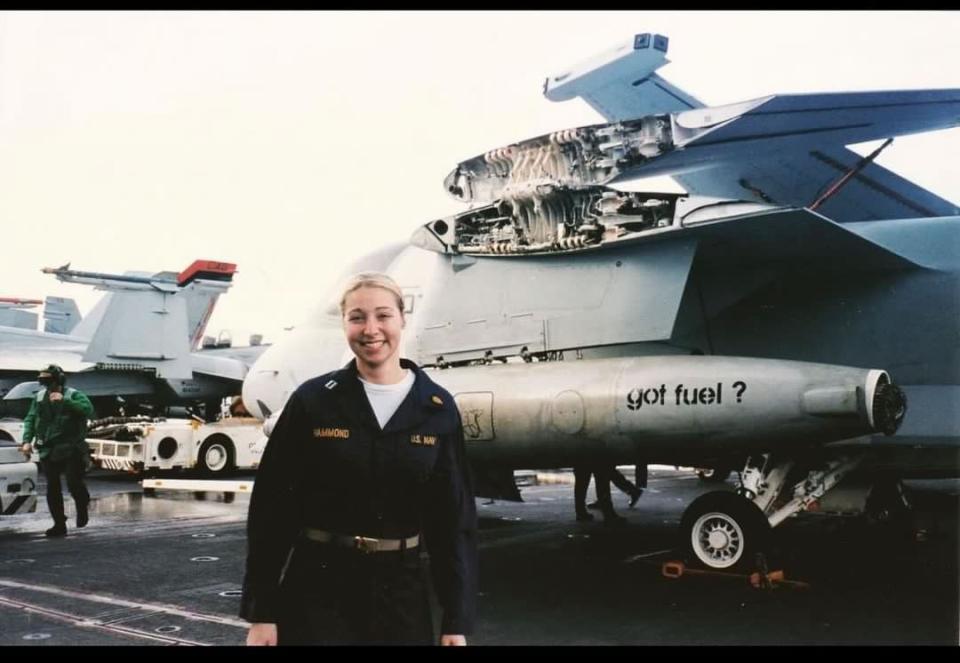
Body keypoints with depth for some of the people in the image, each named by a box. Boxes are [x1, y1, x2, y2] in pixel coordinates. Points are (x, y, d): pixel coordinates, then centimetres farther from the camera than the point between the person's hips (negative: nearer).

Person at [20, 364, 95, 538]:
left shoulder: (74, 395, -6)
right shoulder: (39, 398, 9)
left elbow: (89, 410, -24)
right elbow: (30, 419, 11)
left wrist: (64, 401, -30)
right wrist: (27, 440, -2)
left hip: (71, 450, -4)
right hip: (48, 450, 4)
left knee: (74, 483, -9)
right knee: (52, 488, 4)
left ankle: (82, 508, 23)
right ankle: (59, 525, 12)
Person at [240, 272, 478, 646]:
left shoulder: (438, 409, -1)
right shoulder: (311, 401, -6)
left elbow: (454, 519, 1)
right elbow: (272, 509, -4)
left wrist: (457, 620, -1)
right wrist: (260, 613, -5)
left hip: (402, 591, 2)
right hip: (317, 590, -2)